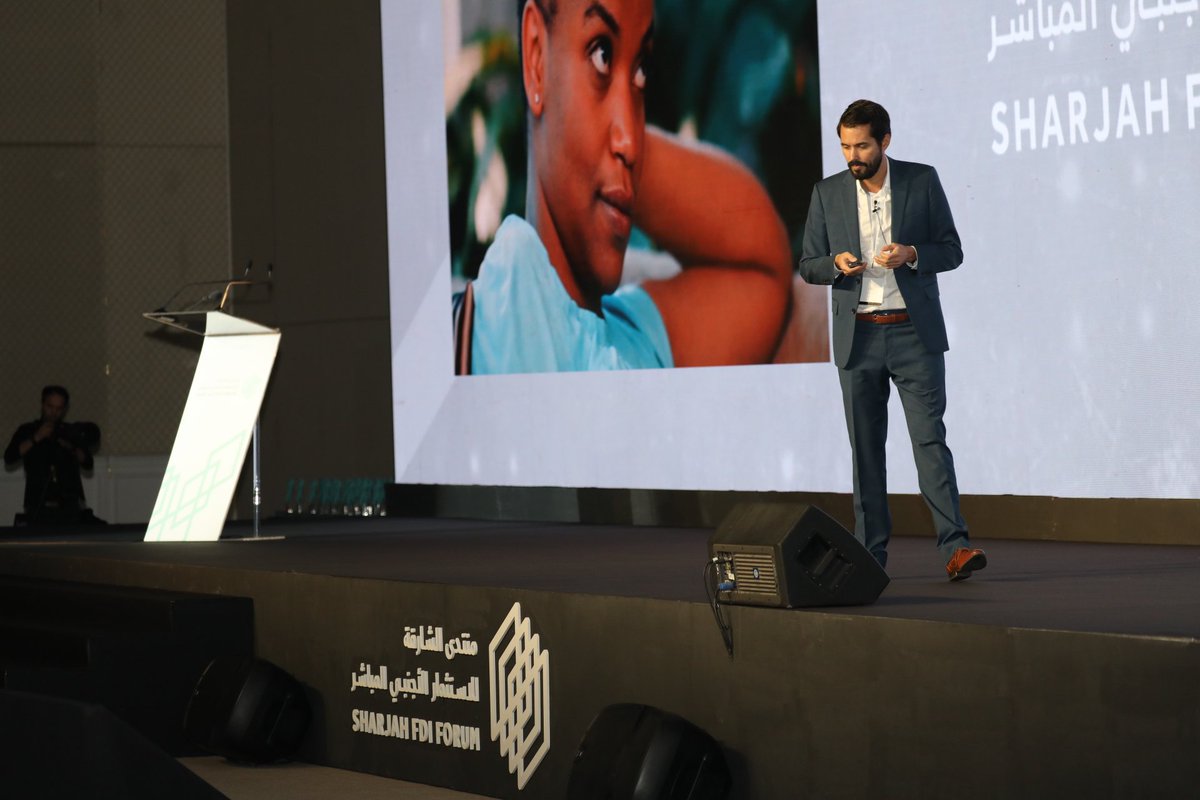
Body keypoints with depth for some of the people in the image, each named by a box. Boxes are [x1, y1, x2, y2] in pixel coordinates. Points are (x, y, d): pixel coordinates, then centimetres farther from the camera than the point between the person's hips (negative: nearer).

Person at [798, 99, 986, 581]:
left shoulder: (922, 182, 2)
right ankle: (871, 553, 10)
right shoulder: (828, 194, 7)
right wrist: (836, 264, -14)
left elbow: (952, 250, 4)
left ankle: (955, 548, -14)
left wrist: (912, 254, -16)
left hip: (914, 333, -2)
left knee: (930, 438, -10)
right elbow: (807, 265, 9)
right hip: (858, 338, 2)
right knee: (865, 447, 5)